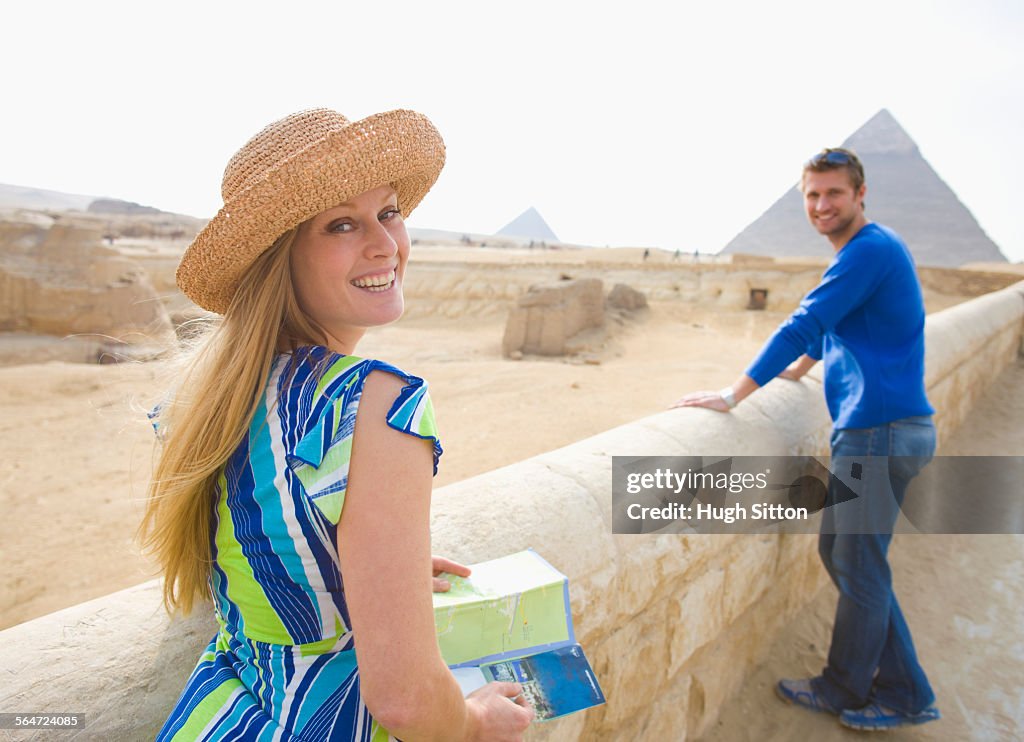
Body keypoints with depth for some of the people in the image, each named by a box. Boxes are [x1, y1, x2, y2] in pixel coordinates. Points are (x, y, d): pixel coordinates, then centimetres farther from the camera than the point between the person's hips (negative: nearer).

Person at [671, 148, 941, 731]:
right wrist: (788, 374, 32)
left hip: (882, 431, -10)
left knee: (858, 564, 4)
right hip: (869, 428, 10)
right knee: (842, 553, 15)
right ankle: (906, 693, 25)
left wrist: (733, 395, -17)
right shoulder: (868, 251, 18)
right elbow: (826, 329, 29)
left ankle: (845, 691, 23)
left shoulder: (870, 250, -14)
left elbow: (803, 327, -20)